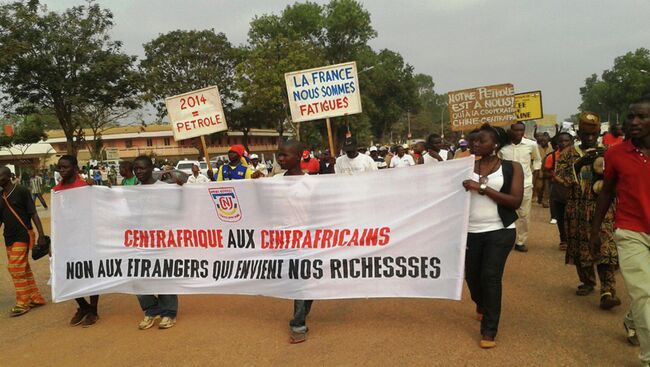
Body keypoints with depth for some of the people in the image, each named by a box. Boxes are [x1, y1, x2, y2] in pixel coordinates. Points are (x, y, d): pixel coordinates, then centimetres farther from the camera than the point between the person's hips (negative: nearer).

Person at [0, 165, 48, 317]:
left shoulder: (22, 191, -9)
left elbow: (34, 214, -10)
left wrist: (41, 235, -16)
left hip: (22, 236, -7)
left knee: (16, 268, -7)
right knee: (24, 269, 10)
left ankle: (22, 303, 4)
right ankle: (36, 298, 20)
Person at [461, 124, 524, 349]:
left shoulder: (512, 168, -3)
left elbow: (516, 201, -13)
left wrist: (482, 188, -18)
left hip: (500, 231, -3)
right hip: (471, 231, 3)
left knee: (491, 277, -7)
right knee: (472, 275, 12)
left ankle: (489, 331, 8)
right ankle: (482, 305, 47)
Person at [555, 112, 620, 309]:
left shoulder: (607, 153, 6)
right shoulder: (569, 154, 4)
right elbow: (561, 178, -8)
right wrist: (579, 164, -21)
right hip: (577, 209, 1)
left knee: (606, 247, -12)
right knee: (580, 247, 10)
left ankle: (608, 291, -13)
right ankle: (587, 281, 30)